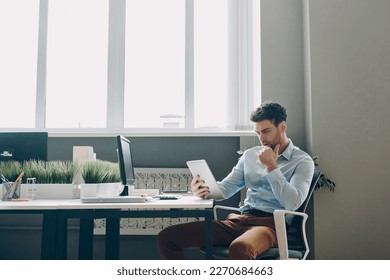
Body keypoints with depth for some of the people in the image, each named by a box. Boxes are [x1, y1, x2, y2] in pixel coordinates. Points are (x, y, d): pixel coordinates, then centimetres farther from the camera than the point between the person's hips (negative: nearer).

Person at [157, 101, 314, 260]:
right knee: (167, 236, -9)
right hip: (240, 219, 6)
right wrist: (205, 191, -6)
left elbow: (292, 203, -9)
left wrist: (271, 166, -7)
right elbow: (226, 187, 16)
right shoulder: (250, 155, 21)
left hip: (271, 223, -5)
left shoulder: (302, 161, 5)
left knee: (239, 249, -43)